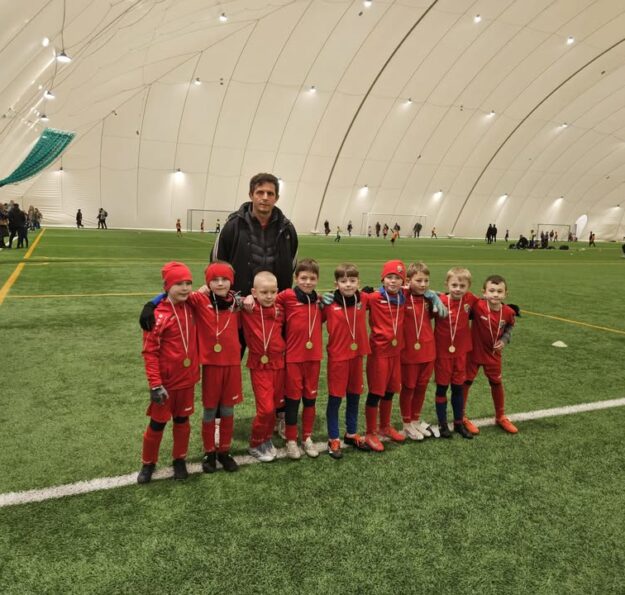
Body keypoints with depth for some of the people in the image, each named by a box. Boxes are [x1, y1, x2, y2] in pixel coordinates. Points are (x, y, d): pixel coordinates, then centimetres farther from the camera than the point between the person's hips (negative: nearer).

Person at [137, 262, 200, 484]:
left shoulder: (190, 308, -3)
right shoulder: (158, 315, -18)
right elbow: (149, 352, -17)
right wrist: (155, 384, -18)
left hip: (187, 379, 5)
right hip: (166, 382, -4)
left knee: (182, 420, 17)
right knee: (157, 423, 11)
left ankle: (180, 460, 34)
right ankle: (148, 463, 30)